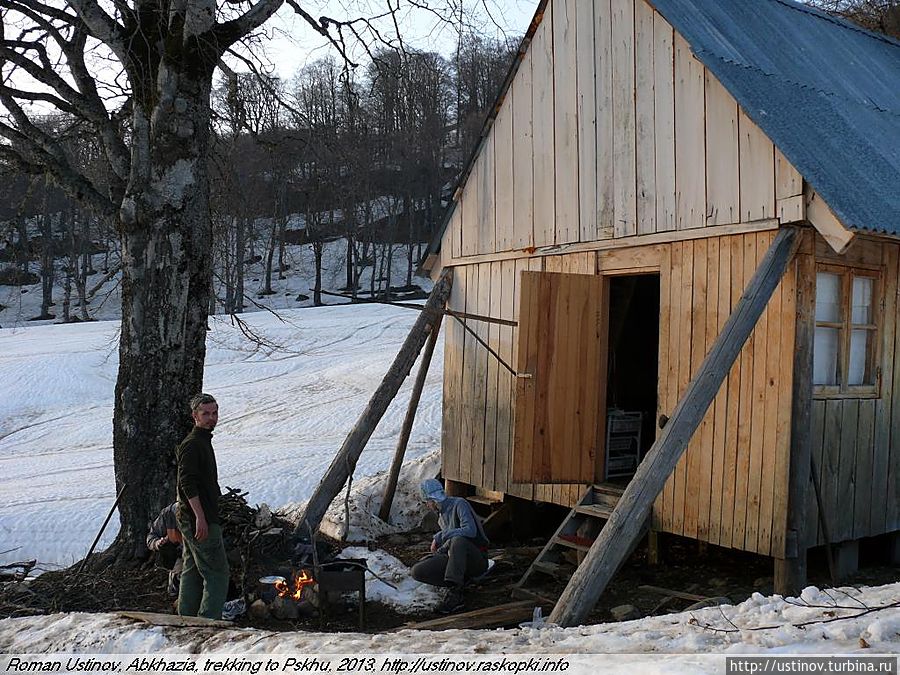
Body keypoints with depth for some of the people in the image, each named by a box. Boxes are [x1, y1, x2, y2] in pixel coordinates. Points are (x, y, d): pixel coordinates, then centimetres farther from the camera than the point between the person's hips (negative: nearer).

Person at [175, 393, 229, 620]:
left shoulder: (203, 441, 18)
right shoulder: (191, 444, -14)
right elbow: (187, 483, -22)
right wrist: (200, 517, -26)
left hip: (192, 521, 10)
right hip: (198, 520, -10)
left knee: (192, 572, 14)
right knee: (217, 573, -7)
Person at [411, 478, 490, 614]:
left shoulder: (459, 504, -8)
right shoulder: (441, 513, 17)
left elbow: (470, 530, -24)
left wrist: (443, 535, -14)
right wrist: (437, 538, 15)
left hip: (477, 561, -7)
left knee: (458, 540, -40)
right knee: (417, 571, -12)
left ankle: (455, 590, -37)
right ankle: (458, 583, -8)